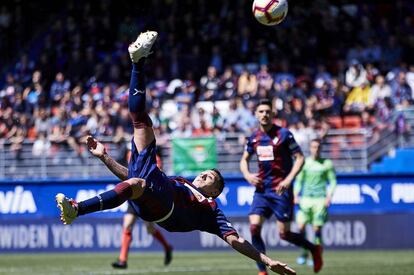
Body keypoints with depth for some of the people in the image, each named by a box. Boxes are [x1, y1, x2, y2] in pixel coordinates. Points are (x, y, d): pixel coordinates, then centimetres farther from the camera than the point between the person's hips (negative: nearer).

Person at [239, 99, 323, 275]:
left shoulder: (284, 134, -7)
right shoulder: (254, 138, 8)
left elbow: (300, 158, -7)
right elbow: (244, 160, 22)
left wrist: (288, 179, -19)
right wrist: (247, 175, 1)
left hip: (281, 190, -5)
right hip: (261, 189, 5)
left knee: (284, 234, -4)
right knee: (254, 227, -13)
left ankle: (314, 249, 24)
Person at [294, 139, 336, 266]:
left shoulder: (327, 164, 4)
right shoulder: (304, 163, 10)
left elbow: (333, 181, 6)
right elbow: (298, 181, 15)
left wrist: (329, 197, -6)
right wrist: (296, 196, 2)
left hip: (320, 200, -2)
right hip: (305, 198, 2)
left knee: (317, 228, -6)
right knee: (301, 226, -8)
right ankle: (304, 254, 6)